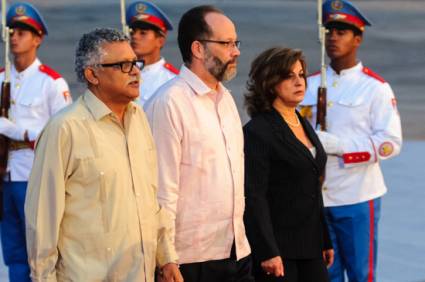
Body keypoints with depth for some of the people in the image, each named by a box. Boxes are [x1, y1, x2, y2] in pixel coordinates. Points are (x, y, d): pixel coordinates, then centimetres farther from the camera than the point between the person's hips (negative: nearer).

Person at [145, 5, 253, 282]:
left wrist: (242, 235, 16)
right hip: (192, 259, -7)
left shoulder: (226, 97, 13)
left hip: (238, 251, 7)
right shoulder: (170, 102, -13)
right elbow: (163, 190, -15)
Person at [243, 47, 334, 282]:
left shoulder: (305, 126, 16)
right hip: (277, 250, -8)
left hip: (310, 249, 8)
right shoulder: (257, 131, -11)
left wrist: (325, 242, 19)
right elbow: (253, 197, -16)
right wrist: (267, 252, -21)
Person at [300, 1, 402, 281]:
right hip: (316, 196, 4)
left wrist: (338, 145, -20)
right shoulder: (311, 85, 10)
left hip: (357, 198, -4)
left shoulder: (375, 87, -4)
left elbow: (391, 142, -12)